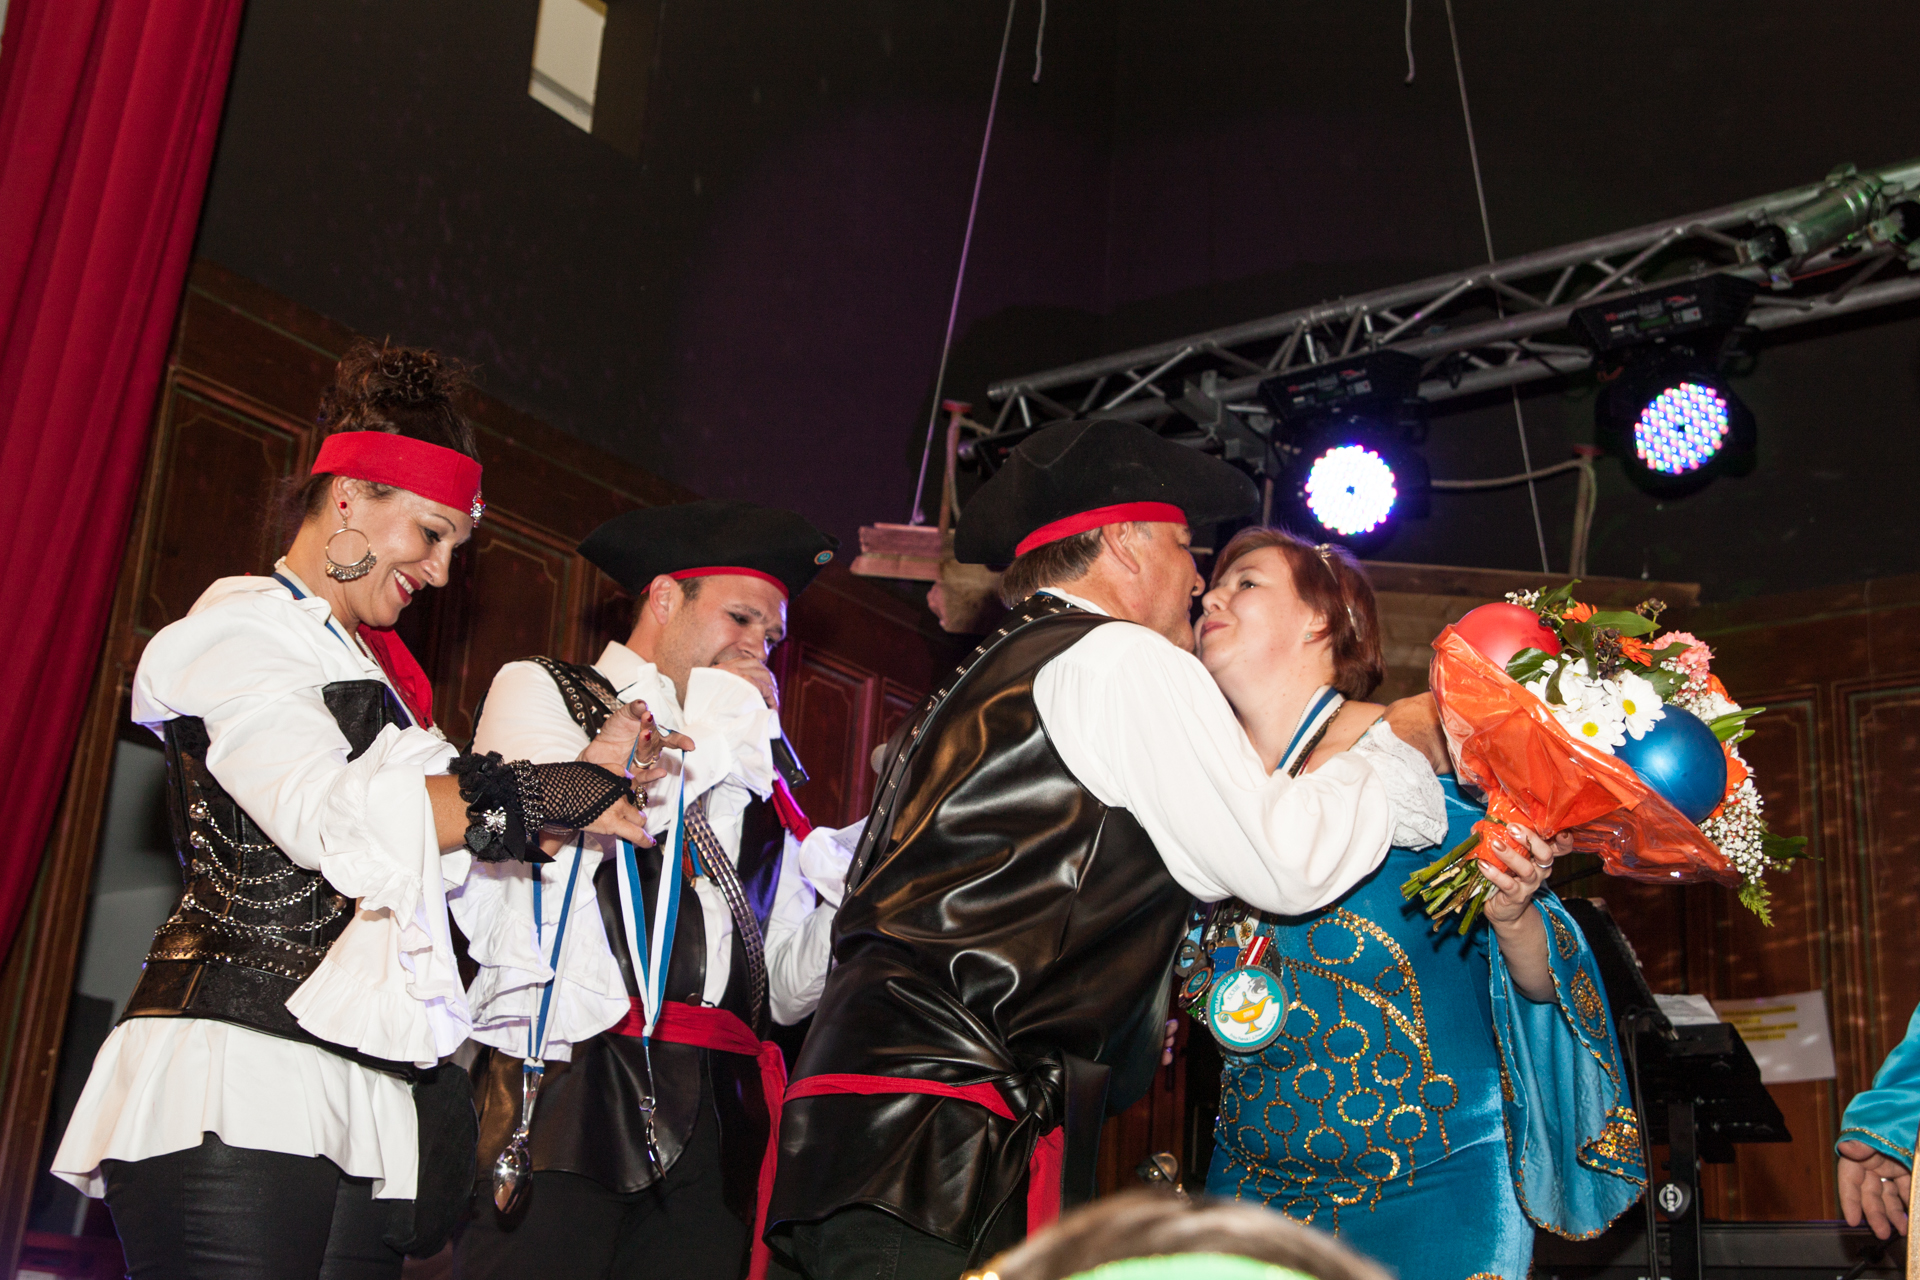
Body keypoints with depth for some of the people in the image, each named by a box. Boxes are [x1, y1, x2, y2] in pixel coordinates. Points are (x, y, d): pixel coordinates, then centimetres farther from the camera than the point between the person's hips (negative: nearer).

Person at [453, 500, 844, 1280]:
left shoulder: (751, 778, 25)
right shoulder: (540, 692, 12)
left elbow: (789, 983, 21)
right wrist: (711, 732, 0)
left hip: (708, 1126, 5)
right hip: (564, 1093, -5)